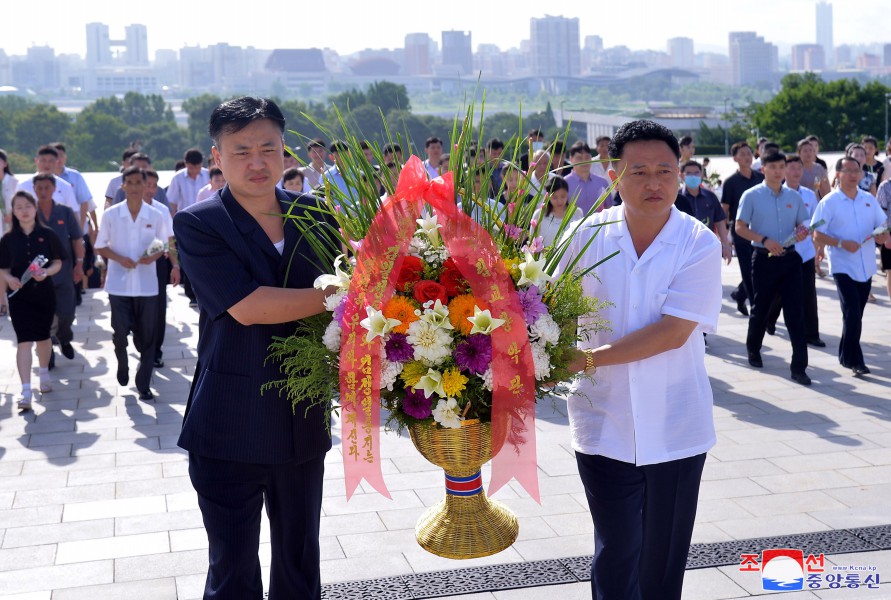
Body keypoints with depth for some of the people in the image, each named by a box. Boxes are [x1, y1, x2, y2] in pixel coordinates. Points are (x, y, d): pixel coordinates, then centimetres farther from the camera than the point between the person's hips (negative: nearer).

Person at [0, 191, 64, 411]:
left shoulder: (47, 235, -2)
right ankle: (26, 391, -11)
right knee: (24, 341, -8)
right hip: (19, 295, -1)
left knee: (43, 337, 17)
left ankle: (44, 374, 42)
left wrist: (46, 272, -17)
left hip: (44, 293, 1)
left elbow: (58, 263, 2)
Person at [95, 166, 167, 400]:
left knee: (147, 337, 4)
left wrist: (154, 256, -11)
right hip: (119, 284, -1)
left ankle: (143, 385, 14)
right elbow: (100, 247, 5)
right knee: (120, 332, -2)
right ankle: (122, 365, 30)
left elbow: (163, 245, 11)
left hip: (147, 285, 1)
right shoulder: (110, 215, -2)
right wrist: (119, 259, -12)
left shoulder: (156, 216, 0)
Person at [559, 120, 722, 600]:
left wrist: (590, 358, -23)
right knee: (615, 558, 4)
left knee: (664, 559, 15)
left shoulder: (700, 244, -10)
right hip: (605, 427, 0)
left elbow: (673, 331, -18)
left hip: (674, 429, 0)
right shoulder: (589, 235, -5)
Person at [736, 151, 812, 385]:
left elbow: (802, 224, 16)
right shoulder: (752, 196, -3)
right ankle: (753, 349, 38)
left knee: (795, 312, -4)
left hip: (789, 258, 2)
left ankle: (799, 367, -3)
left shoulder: (794, 197, 8)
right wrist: (764, 240, -18)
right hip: (764, 259, -2)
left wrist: (802, 232, -8)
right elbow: (740, 227, -5)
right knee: (760, 308, 11)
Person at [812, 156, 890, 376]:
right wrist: (841, 243, -21)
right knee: (852, 312, -13)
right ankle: (852, 358, -5)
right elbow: (818, 235, -8)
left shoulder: (869, 200, 9)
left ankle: (848, 355, 26)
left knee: (856, 313, 13)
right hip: (843, 266, -5)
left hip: (866, 266, 5)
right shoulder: (829, 202, -5)